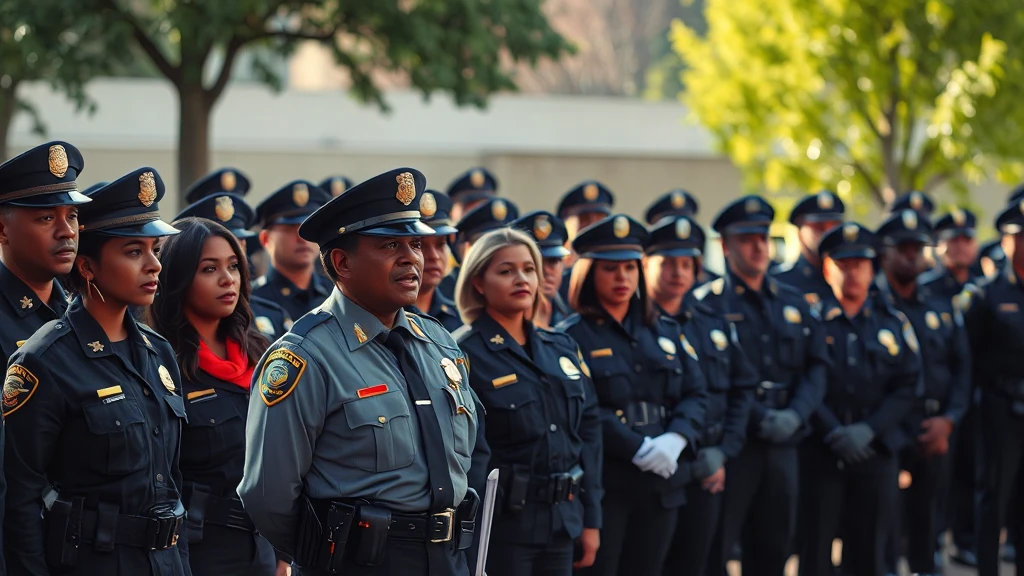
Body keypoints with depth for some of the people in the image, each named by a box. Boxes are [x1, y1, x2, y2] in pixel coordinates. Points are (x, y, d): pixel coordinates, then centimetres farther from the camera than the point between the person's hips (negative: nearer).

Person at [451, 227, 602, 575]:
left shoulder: (562, 348, 12)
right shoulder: (466, 354, -9)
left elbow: (588, 431, 15)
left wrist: (591, 518, 11)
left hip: (561, 524, 6)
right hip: (501, 523, -6)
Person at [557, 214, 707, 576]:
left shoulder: (665, 332, 15)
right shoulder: (572, 335, -4)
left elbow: (696, 394, 8)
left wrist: (676, 439, -11)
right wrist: (637, 449, -21)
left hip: (661, 486, 6)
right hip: (602, 486, -6)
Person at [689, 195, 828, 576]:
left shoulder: (793, 303, 15)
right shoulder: (706, 302, -4)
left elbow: (816, 368, 10)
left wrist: (795, 415, -7)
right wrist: (759, 417, -17)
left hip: (783, 447, 6)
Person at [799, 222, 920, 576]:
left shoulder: (893, 323, 9)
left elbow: (907, 387, 4)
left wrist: (868, 429, -9)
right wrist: (834, 433, -14)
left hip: (875, 451, 3)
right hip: (819, 452, -2)